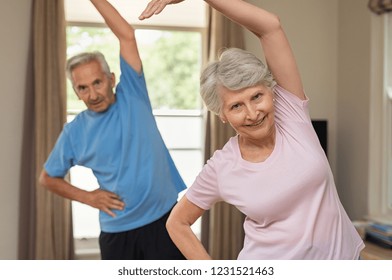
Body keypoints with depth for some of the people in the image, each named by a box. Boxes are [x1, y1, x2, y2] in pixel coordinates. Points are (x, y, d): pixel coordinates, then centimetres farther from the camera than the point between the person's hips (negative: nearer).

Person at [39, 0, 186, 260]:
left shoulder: (132, 96, -3)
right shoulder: (74, 132, 0)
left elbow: (127, 35, -11)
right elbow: (48, 178, 12)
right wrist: (87, 197, 2)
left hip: (164, 218, -1)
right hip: (117, 230, 1)